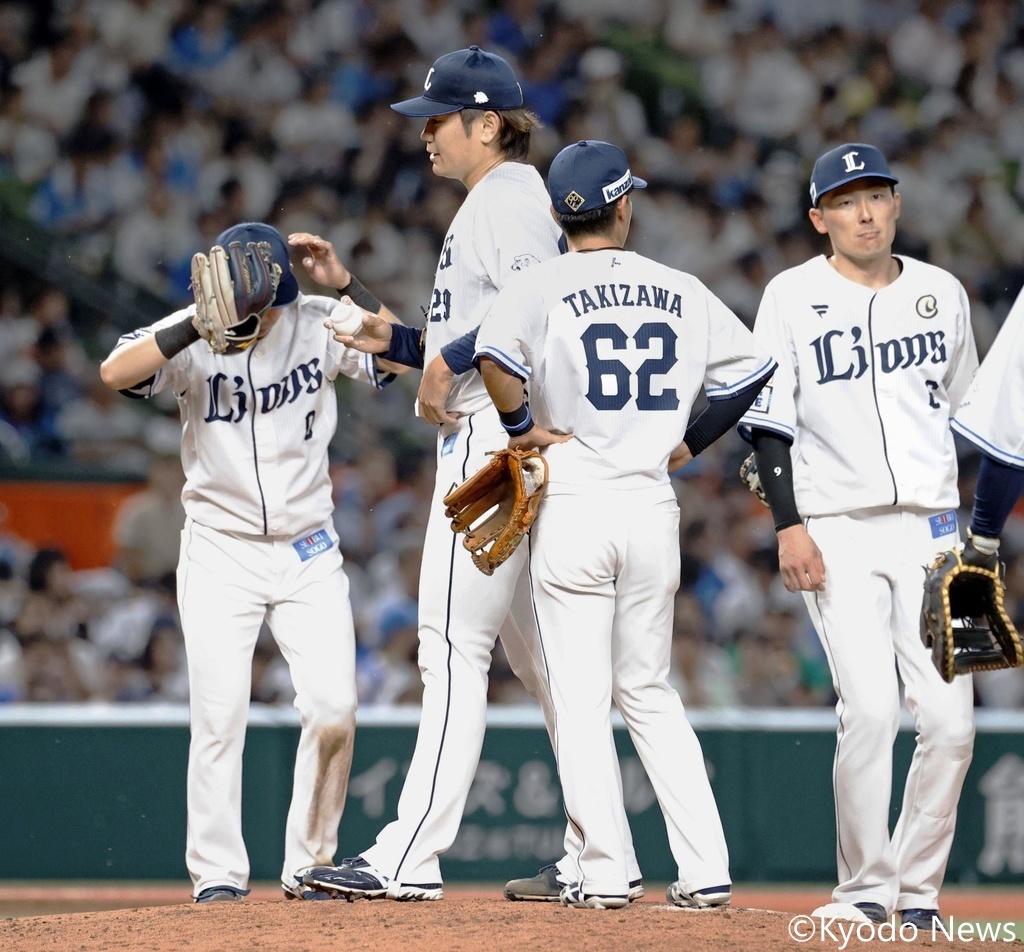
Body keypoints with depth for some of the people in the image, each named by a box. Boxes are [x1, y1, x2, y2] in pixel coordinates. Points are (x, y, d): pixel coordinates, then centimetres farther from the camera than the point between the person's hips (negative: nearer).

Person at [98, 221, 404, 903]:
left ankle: (310, 865, 7)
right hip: (220, 551, -1)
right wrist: (202, 326, -39)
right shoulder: (194, 338, -11)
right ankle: (218, 872, 3)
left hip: (309, 552, 1)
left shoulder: (319, 323, -6)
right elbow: (115, 373, -27)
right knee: (219, 715, -7)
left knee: (334, 710, -7)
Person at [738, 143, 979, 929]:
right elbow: (769, 420, 1)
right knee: (871, 710, -15)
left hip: (930, 529, 3)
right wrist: (789, 526, -9)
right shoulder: (793, 297, 2)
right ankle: (864, 890, -3)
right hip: (837, 534, -3)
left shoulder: (943, 293, 12)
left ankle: (918, 887, 7)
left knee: (949, 718, -6)